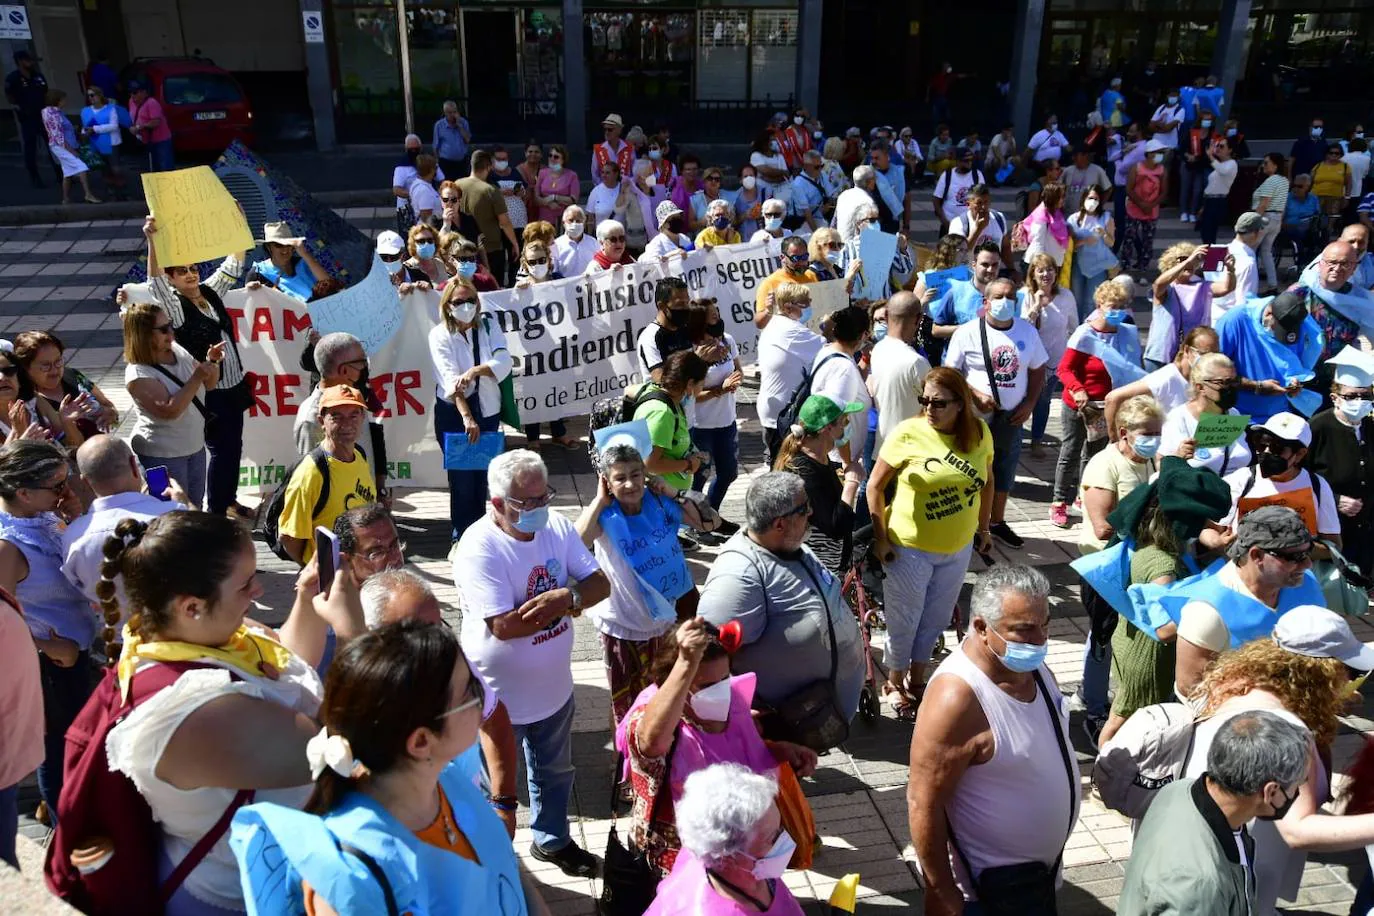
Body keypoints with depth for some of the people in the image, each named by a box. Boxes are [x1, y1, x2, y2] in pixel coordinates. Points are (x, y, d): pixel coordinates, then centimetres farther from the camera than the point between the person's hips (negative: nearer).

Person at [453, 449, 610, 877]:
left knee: (555, 772, 28)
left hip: (554, 686, 6)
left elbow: (600, 584, -8)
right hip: (499, 697, -6)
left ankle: (551, 838, 53)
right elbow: (505, 626, -33)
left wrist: (567, 596, -30)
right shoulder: (479, 548, -27)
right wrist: (568, 602, -23)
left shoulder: (557, 526, -8)